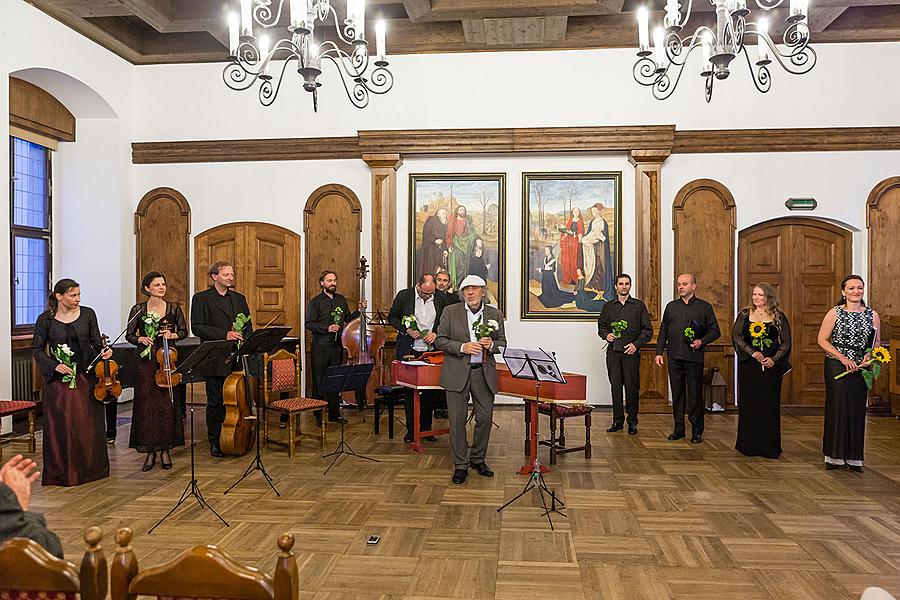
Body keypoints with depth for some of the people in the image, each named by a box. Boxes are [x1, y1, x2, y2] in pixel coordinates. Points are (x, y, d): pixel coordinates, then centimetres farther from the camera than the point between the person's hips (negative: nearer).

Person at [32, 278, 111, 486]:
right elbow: (37, 350, 1)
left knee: (89, 424, 6)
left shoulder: (88, 314, 2)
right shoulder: (46, 319, -3)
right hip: (60, 378, -2)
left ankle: (91, 468, 20)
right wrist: (54, 366, -13)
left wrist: (104, 350, -13)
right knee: (61, 426, 2)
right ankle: (62, 471, 15)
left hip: (86, 375, 2)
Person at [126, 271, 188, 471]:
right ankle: (150, 451, 12)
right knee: (146, 405, 1)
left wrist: (172, 335, -11)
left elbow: (184, 332, 9)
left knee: (167, 404, 1)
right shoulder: (138, 310, 2)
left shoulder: (173, 308, 4)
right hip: (146, 362, 0)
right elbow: (129, 335, 7)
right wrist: (140, 339, -13)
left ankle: (165, 450, 13)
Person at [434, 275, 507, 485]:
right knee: (457, 419, -1)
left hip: (484, 373, 2)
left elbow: (502, 343, 11)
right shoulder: (450, 312, 1)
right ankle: (460, 465, 12)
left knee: (485, 418, 6)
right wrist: (462, 347, -16)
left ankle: (478, 459, 26)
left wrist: (491, 345, -12)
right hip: (457, 373, -2)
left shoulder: (495, 315, 7)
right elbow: (440, 341, -1)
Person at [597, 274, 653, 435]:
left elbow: (648, 330, 4)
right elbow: (601, 326, 19)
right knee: (615, 386, 3)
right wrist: (606, 335, -3)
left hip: (631, 352, -2)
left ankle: (632, 422, 9)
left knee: (632, 387, -1)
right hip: (613, 351, 2)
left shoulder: (639, 305, 6)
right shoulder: (608, 306, 13)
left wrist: (636, 344, -8)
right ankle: (618, 420, 11)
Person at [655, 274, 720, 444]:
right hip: (674, 357, 3)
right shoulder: (671, 306, 13)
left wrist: (702, 341, -13)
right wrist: (659, 351, 7)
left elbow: (715, 331, 3)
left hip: (694, 357, -3)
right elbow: (663, 332, 14)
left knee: (695, 395, 1)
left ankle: (697, 431, 10)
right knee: (677, 394, 9)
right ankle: (679, 428, 18)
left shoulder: (704, 307, 3)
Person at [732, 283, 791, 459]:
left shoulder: (778, 317, 3)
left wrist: (775, 359, -12)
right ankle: (748, 445, 14)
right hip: (748, 365, 1)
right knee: (748, 403, 4)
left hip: (770, 365, 0)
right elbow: (736, 336, -2)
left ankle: (769, 446, 13)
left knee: (769, 405, 3)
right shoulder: (744, 315, 5)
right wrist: (752, 353, -15)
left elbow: (786, 342, 1)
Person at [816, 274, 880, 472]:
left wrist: (870, 355, -7)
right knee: (837, 407, -1)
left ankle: (854, 458, 16)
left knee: (857, 410, 5)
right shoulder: (834, 313, -3)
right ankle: (835, 456, 9)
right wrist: (842, 358, -13)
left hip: (860, 368, 3)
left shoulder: (873, 315, 6)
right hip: (836, 367, -3)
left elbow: (877, 343, 14)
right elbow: (822, 340, -4)